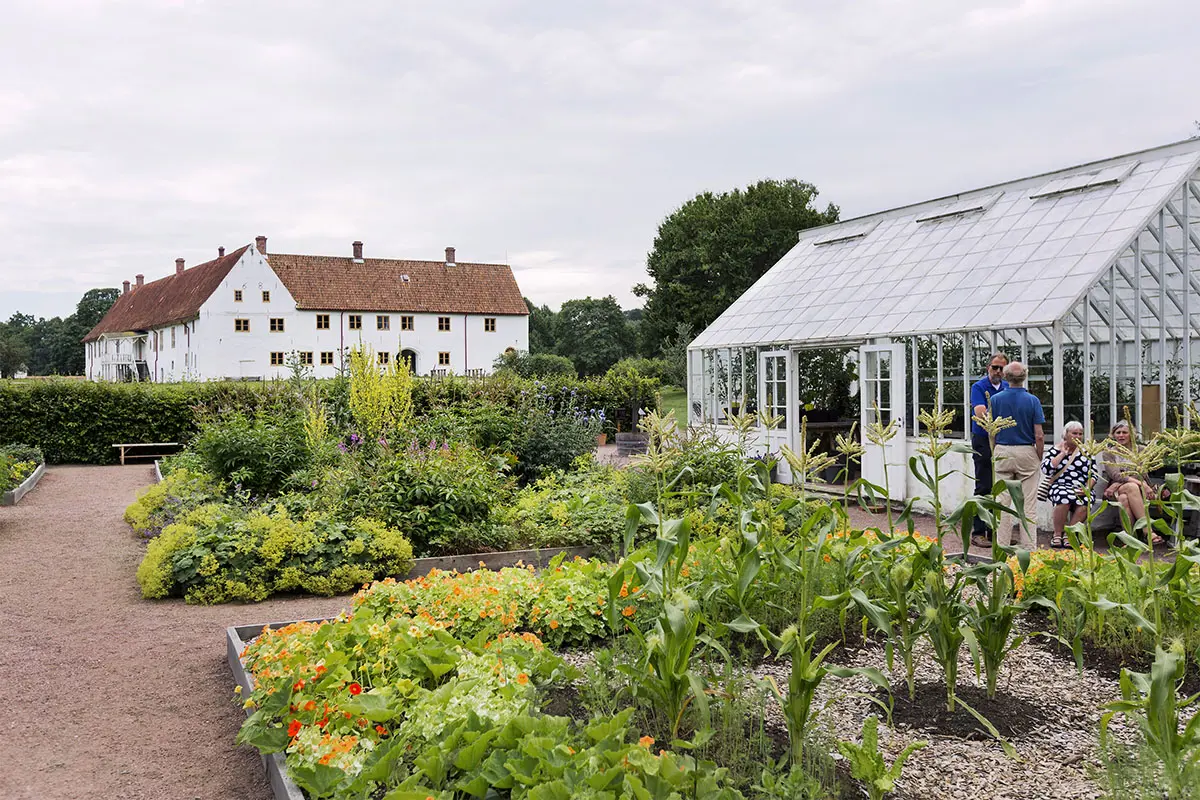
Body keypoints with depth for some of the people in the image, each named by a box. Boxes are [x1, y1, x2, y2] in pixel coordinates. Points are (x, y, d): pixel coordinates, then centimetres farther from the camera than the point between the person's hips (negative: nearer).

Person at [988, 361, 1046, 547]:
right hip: (1027, 454, -1)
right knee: (1028, 502, 3)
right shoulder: (1032, 401, -6)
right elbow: (1039, 436, -8)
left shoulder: (996, 399, -3)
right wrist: (1039, 459, 4)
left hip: (1002, 453, 1)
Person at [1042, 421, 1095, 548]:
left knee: (1083, 504, -33)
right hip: (1060, 486, -2)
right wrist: (1063, 454, -3)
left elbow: (1093, 474, 12)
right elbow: (1045, 468, -5)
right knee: (1065, 497, -37)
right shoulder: (1056, 449, 10)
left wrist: (1087, 488, -7)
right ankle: (1057, 534, -22)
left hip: (1081, 489, 2)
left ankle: (1068, 534, -18)